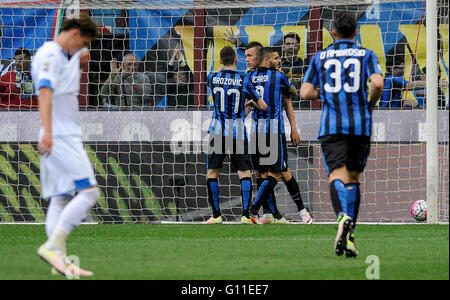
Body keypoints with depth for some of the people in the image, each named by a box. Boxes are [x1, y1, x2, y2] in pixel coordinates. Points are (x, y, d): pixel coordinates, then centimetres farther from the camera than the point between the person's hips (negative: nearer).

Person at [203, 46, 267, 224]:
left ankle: (216, 215, 7)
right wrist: (252, 102, 25)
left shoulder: (212, 78, 2)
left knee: (212, 172, 9)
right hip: (238, 132, -1)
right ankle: (245, 215, -7)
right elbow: (263, 106, 4)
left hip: (218, 130, 1)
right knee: (244, 172, 3)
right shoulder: (244, 80, -2)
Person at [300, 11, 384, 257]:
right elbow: (377, 83, -11)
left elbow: (305, 93, 2)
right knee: (354, 177, 14)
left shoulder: (320, 57, 9)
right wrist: (371, 104, 8)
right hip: (360, 125, 1)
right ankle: (349, 235, 12)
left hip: (331, 125, -1)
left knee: (337, 175, -12)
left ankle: (343, 217, -41)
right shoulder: (366, 55, 7)